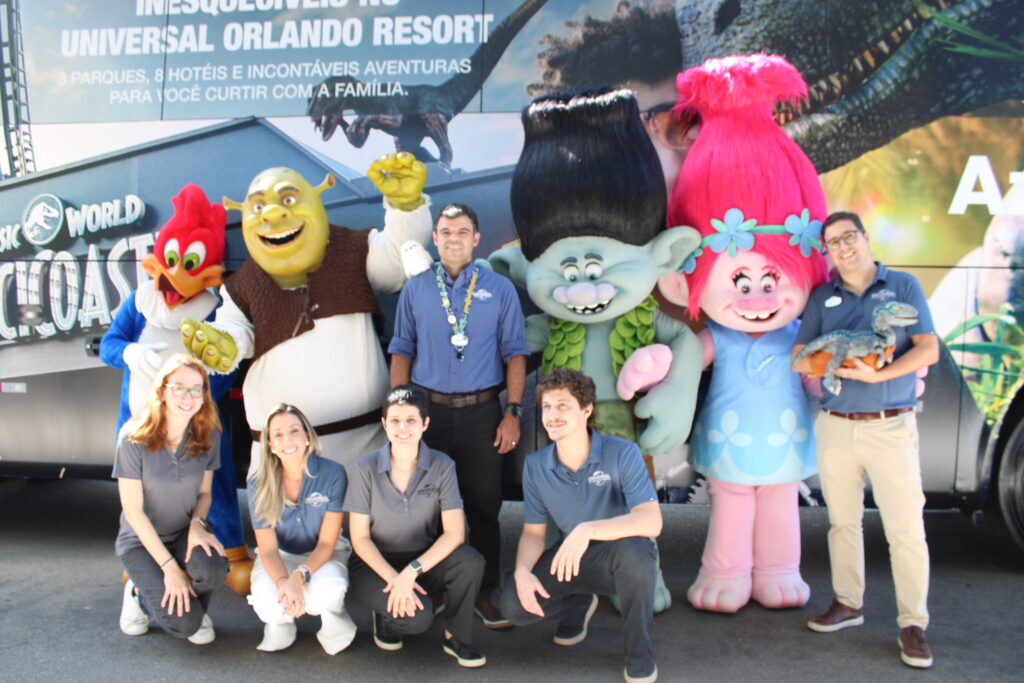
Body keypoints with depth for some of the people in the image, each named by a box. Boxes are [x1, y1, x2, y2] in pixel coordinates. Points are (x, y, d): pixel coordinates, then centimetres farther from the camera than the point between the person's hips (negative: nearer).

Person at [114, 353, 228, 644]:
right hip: (142, 540, -3)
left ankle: (198, 609, 4)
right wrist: (169, 566, -18)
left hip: (185, 533, 3)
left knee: (212, 569, -32)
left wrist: (197, 524, -17)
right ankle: (140, 594, 14)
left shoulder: (208, 436, -7)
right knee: (183, 623, -20)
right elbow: (133, 511, -15)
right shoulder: (134, 438, -18)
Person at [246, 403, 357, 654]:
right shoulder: (259, 485, -12)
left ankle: (334, 625, 3)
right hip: (280, 558, 2)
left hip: (322, 557, -1)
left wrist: (300, 575, -34)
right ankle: (280, 624, 8)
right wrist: (283, 582, -34)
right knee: (268, 604, -31)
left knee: (326, 594, -35)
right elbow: (268, 548, -12)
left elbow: (327, 543, -15)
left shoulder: (333, 474, -18)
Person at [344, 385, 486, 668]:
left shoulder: (442, 466, -9)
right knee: (416, 617, -30)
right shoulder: (366, 469, -10)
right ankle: (385, 616, 7)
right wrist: (393, 578, -22)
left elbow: (455, 533, -16)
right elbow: (360, 538, -8)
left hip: (425, 560, 2)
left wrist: (412, 571, -28)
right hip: (376, 563, -1)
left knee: (471, 561, -30)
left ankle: (457, 637, -4)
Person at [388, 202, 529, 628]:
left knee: (484, 505, 3)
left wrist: (513, 412, -5)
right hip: (428, 410, 1)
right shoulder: (415, 290, 8)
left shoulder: (500, 290, 4)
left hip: (481, 412, -1)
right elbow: (402, 352, 9)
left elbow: (514, 353, 3)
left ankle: (484, 593, 16)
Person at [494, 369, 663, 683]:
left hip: (620, 559, -4)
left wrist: (589, 530, -45)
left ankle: (638, 651, -12)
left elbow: (651, 521, -32)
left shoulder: (621, 453, -21)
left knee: (632, 550, -40)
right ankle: (579, 604, 16)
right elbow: (533, 532, 1)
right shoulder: (535, 465, -6)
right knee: (512, 603, -19)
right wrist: (522, 571, -21)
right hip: (572, 559, 4)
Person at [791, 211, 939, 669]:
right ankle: (848, 603, 27)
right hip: (835, 426, 3)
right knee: (843, 521, 12)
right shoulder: (822, 298, 10)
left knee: (906, 528, -3)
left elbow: (928, 350, -6)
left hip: (891, 427, -3)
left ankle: (913, 625, 7)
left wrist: (876, 374, -18)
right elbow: (799, 358, 5)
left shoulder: (903, 287, 3)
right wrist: (837, 364, -15)